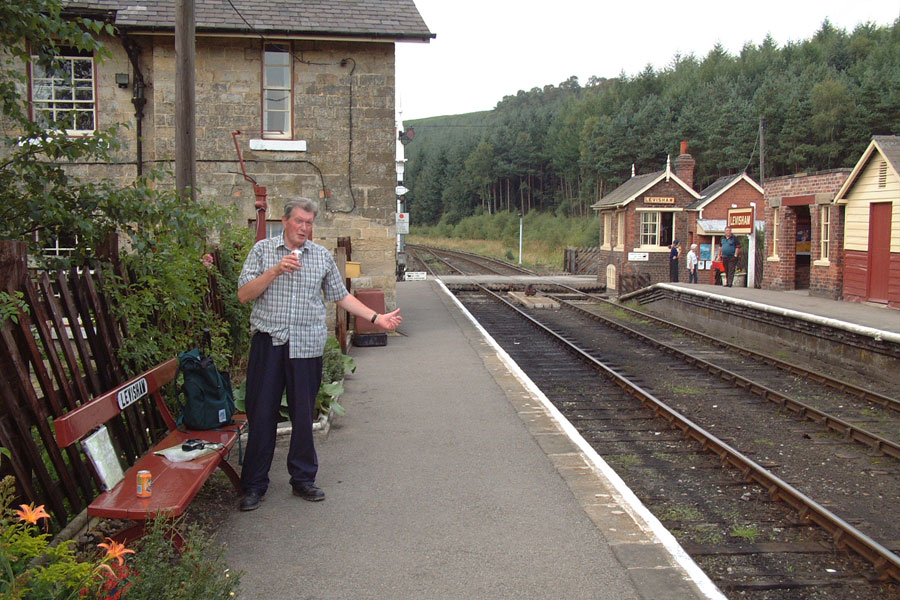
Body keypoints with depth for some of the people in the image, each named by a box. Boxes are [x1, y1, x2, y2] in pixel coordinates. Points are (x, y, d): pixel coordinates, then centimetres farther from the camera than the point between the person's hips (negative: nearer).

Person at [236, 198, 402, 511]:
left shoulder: (322, 256, 10)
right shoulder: (263, 250, 4)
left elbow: (341, 296, 14)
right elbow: (244, 294, -3)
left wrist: (376, 318, 6)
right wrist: (276, 270, -15)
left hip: (307, 345, 2)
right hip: (268, 342, -1)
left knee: (303, 415, 8)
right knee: (261, 414, 2)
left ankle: (303, 479, 22)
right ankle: (254, 485, 14)